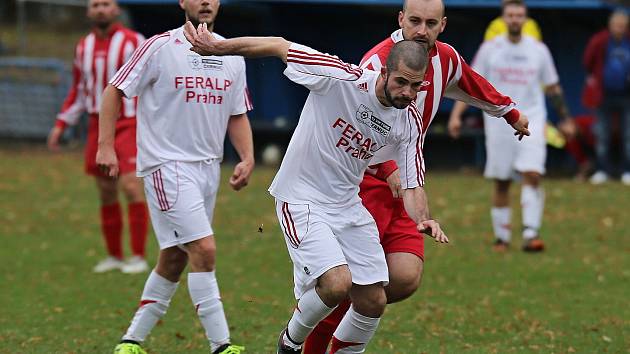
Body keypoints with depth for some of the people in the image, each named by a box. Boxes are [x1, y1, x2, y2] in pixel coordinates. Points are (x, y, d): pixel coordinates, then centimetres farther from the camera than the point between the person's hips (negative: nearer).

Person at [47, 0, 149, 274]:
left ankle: (139, 258, -12)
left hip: (128, 125, -5)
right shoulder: (83, 47, 10)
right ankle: (114, 256, 18)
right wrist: (60, 125, 13)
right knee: (106, 194, 8)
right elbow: (79, 92, 20)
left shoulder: (133, 42, -6)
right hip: (98, 126, 5)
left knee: (131, 186, -17)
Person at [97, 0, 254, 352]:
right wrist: (106, 145, -10)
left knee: (175, 259, 11)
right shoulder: (160, 47, -8)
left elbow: (237, 115, 17)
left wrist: (247, 158, 2)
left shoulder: (233, 56, 9)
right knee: (204, 249, -16)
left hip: (209, 167, 7)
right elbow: (115, 90, -3)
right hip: (167, 165, -7)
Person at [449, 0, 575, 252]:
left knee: (532, 175, -17)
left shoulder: (538, 49, 6)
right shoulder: (490, 49, 3)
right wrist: (456, 115, -5)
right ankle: (501, 238, 16)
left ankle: (530, 234, -20)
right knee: (501, 183, 4)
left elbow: (552, 87, 14)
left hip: (531, 121, 0)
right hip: (498, 122, 0)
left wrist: (565, 119, 13)